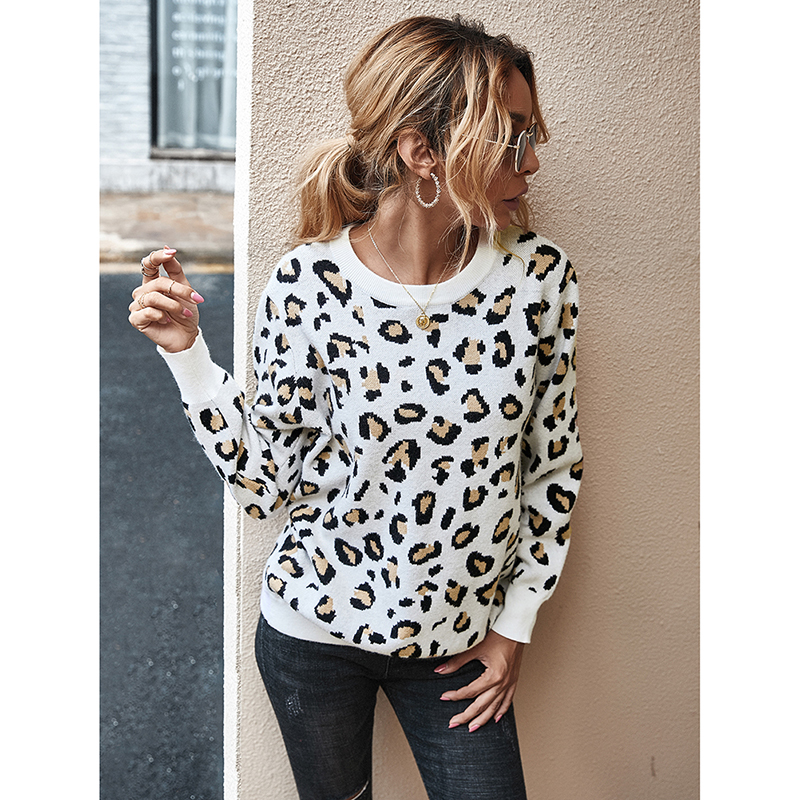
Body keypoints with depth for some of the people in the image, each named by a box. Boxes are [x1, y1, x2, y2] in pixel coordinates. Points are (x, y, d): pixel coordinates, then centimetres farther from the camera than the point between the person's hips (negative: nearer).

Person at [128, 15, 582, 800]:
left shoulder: (538, 274, -12)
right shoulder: (307, 286, -17)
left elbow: (554, 462, -2)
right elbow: (265, 482, -10)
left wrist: (515, 624, 2)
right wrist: (186, 350, -20)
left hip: (457, 641, 2)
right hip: (314, 626, -1)